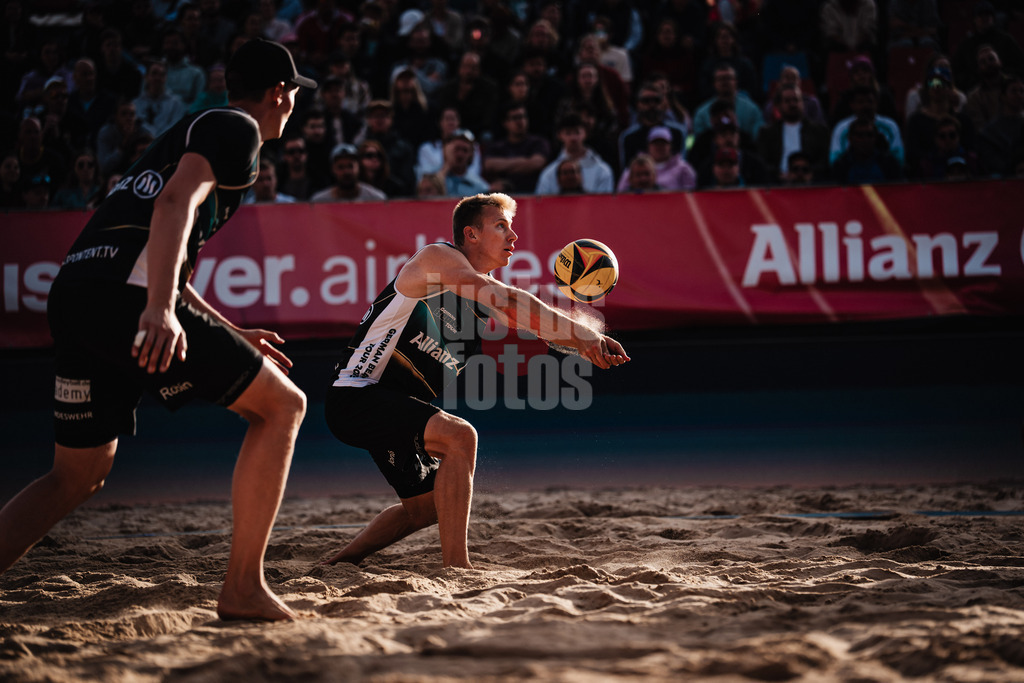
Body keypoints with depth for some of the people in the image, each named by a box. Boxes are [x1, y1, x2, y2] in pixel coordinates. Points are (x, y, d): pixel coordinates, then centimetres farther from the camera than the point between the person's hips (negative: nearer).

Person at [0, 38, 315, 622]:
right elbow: (176, 203, -15)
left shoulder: (194, 130, 33)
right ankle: (244, 589, -5)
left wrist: (229, 335, 40)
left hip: (73, 291, 9)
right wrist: (161, 308, -27)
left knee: (78, 476, 17)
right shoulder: (235, 129, 5)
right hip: (125, 295, -9)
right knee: (282, 404, 1)